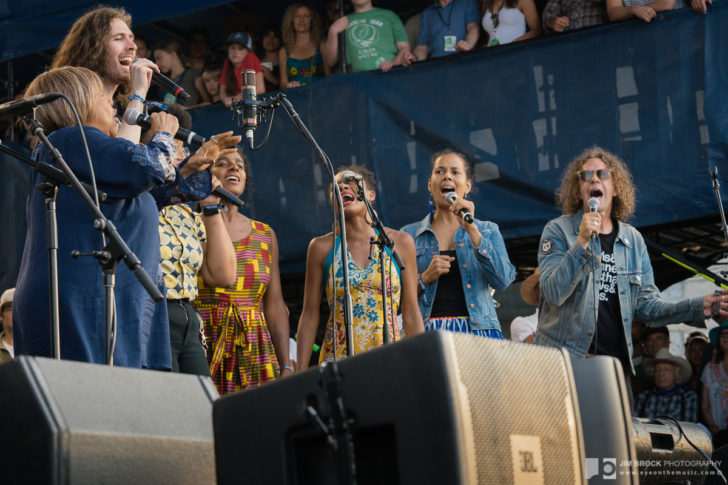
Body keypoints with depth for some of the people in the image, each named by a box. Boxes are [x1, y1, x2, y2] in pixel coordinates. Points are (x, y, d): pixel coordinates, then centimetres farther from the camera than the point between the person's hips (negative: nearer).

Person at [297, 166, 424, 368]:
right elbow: (309, 315, 6)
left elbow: (411, 314, 6)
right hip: (337, 358, 0)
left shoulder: (399, 243, 5)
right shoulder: (322, 247, 4)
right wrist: (301, 374, 1)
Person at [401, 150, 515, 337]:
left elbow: (502, 280, -5)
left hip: (477, 330, 0)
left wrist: (471, 228, -10)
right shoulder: (409, 234, 11)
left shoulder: (488, 230, 12)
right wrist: (424, 279, -8)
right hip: (428, 332, 0)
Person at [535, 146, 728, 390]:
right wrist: (582, 242, -22)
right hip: (564, 361, -4)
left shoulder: (633, 240, 11)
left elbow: (647, 304, 10)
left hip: (615, 361, 4)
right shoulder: (558, 231, -2)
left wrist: (698, 307, -3)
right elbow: (553, 293, -14)